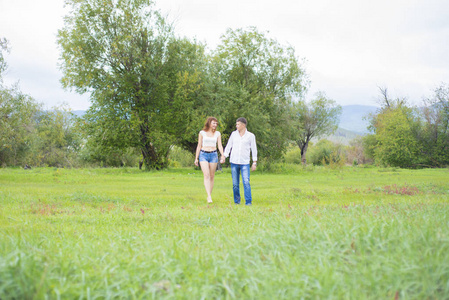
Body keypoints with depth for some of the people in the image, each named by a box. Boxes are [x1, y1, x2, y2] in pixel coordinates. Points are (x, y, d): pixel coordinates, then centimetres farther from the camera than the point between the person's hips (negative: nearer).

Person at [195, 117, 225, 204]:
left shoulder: (217, 133, 8)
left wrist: (222, 155, -15)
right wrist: (196, 158, 4)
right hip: (203, 155, -2)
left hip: (213, 155, 2)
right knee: (206, 175, -16)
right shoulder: (202, 133, 3)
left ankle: (209, 196, 15)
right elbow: (199, 146, 6)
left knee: (211, 176, 4)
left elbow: (220, 146, 3)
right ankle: (209, 197, -24)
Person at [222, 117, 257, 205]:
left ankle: (248, 201, -11)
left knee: (246, 182, -14)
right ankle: (237, 201, 15)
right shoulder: (234, 134, 8)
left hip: (245, 163, -2)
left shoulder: (251, 136, 1)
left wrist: (254, 163, -1)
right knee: (235, 183, 3)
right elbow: (228, 146, 11)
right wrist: (224, 157, 0)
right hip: (234, 162, 2)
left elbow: (254, 149, 3)